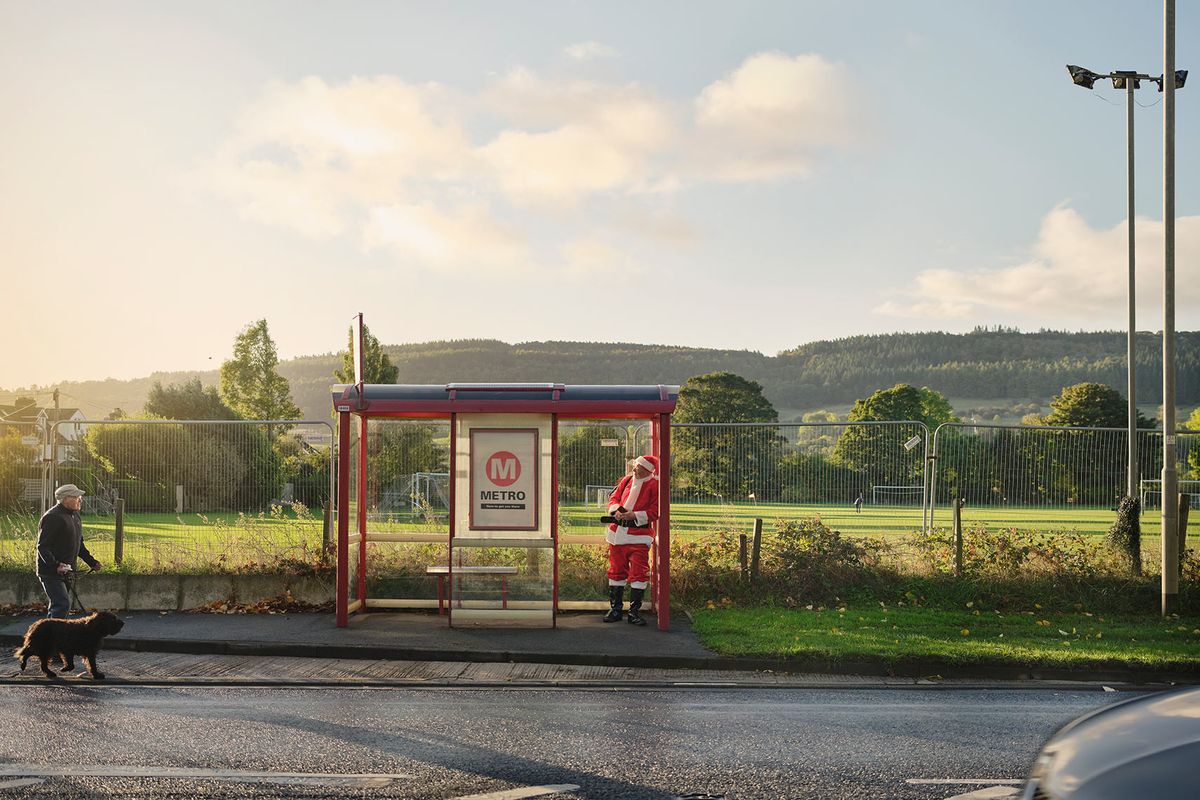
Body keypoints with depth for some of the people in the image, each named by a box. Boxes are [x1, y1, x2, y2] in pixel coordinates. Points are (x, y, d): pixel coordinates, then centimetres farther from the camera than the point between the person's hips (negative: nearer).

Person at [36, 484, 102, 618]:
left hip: (66, 571, 10)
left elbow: (79, 545, 24)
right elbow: (42, 547, -21)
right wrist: (55, 565, -34)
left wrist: (91, 562, 16)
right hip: (51, 572, -10)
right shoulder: (52, 518, -17)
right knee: (63, 605, -18)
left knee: (57, 606, 14)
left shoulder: (75, 516, 13)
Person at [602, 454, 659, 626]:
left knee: (639, 573, -7)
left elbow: (655, 511, -11)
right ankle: (615, 609, 20)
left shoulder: (654, 485, -6)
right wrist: (616, 510, -7)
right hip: (617, 532, 5)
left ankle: (634, 611, 2)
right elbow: (614, 497, 14)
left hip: (639, 533, -5)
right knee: (617, 571, 10)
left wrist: (635, 515, -19)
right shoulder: (627, 480, 10)